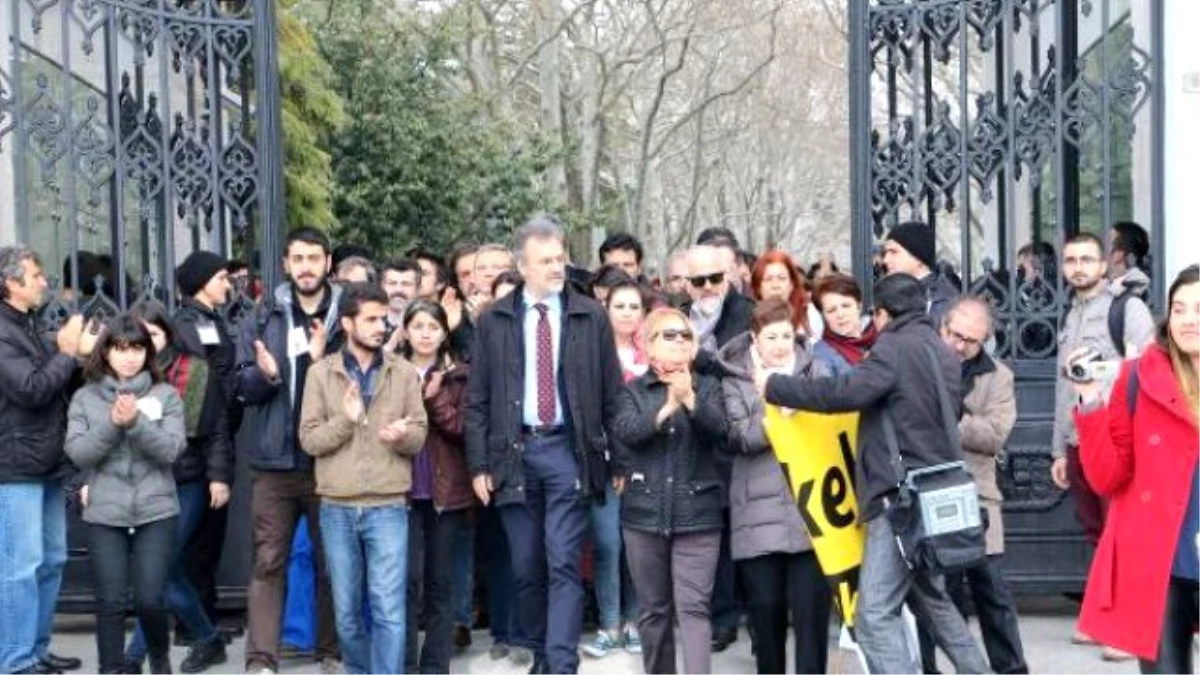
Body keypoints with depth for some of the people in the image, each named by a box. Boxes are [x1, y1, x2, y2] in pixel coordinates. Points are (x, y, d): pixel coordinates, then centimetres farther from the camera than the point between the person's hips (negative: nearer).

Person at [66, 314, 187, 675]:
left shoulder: (166, 395, 3)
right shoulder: (85, 397, 6)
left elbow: (170, 450, -7)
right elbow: (77, 452, -4)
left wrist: (136, 421, -20)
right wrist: (112, 423, -17)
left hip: (156, 512, -1)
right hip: (104, 514, 1)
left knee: (149, 599, -1)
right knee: (110, 602, 2)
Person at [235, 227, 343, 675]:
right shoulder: (264, 317, 6)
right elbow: (242, 386, 3)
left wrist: (322, 361, -18)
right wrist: (265, 374, -18)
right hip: (274, 461, 1)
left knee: (332, 562, 9)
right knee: (268, 563, 2)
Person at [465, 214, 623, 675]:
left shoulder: (591, 316, 3)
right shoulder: (494, 319, 5)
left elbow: (612, 392, 4)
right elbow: (477, 398, 6)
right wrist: (479, 464, 0)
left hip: (567, 450, -1)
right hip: (514, 452, 2)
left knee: (563, 564, -7)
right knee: (526, 566, 10)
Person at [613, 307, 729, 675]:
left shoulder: (708, 386, 7)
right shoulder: (633, 390, 6)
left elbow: (719, 430, -11)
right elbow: (624, 432, -12)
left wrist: (690, 400, -28)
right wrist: (667, 407, -26)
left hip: (697, 513, -1)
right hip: (644, 513, 1)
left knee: (693, 608, -9)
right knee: (653, 610, 10)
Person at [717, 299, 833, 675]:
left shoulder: (815, 371, 8)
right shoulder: (735, 379, 4)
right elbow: (740, 437, -7)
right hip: (759, 511, 0)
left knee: (811, 602, -1)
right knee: (765, 604, 8)